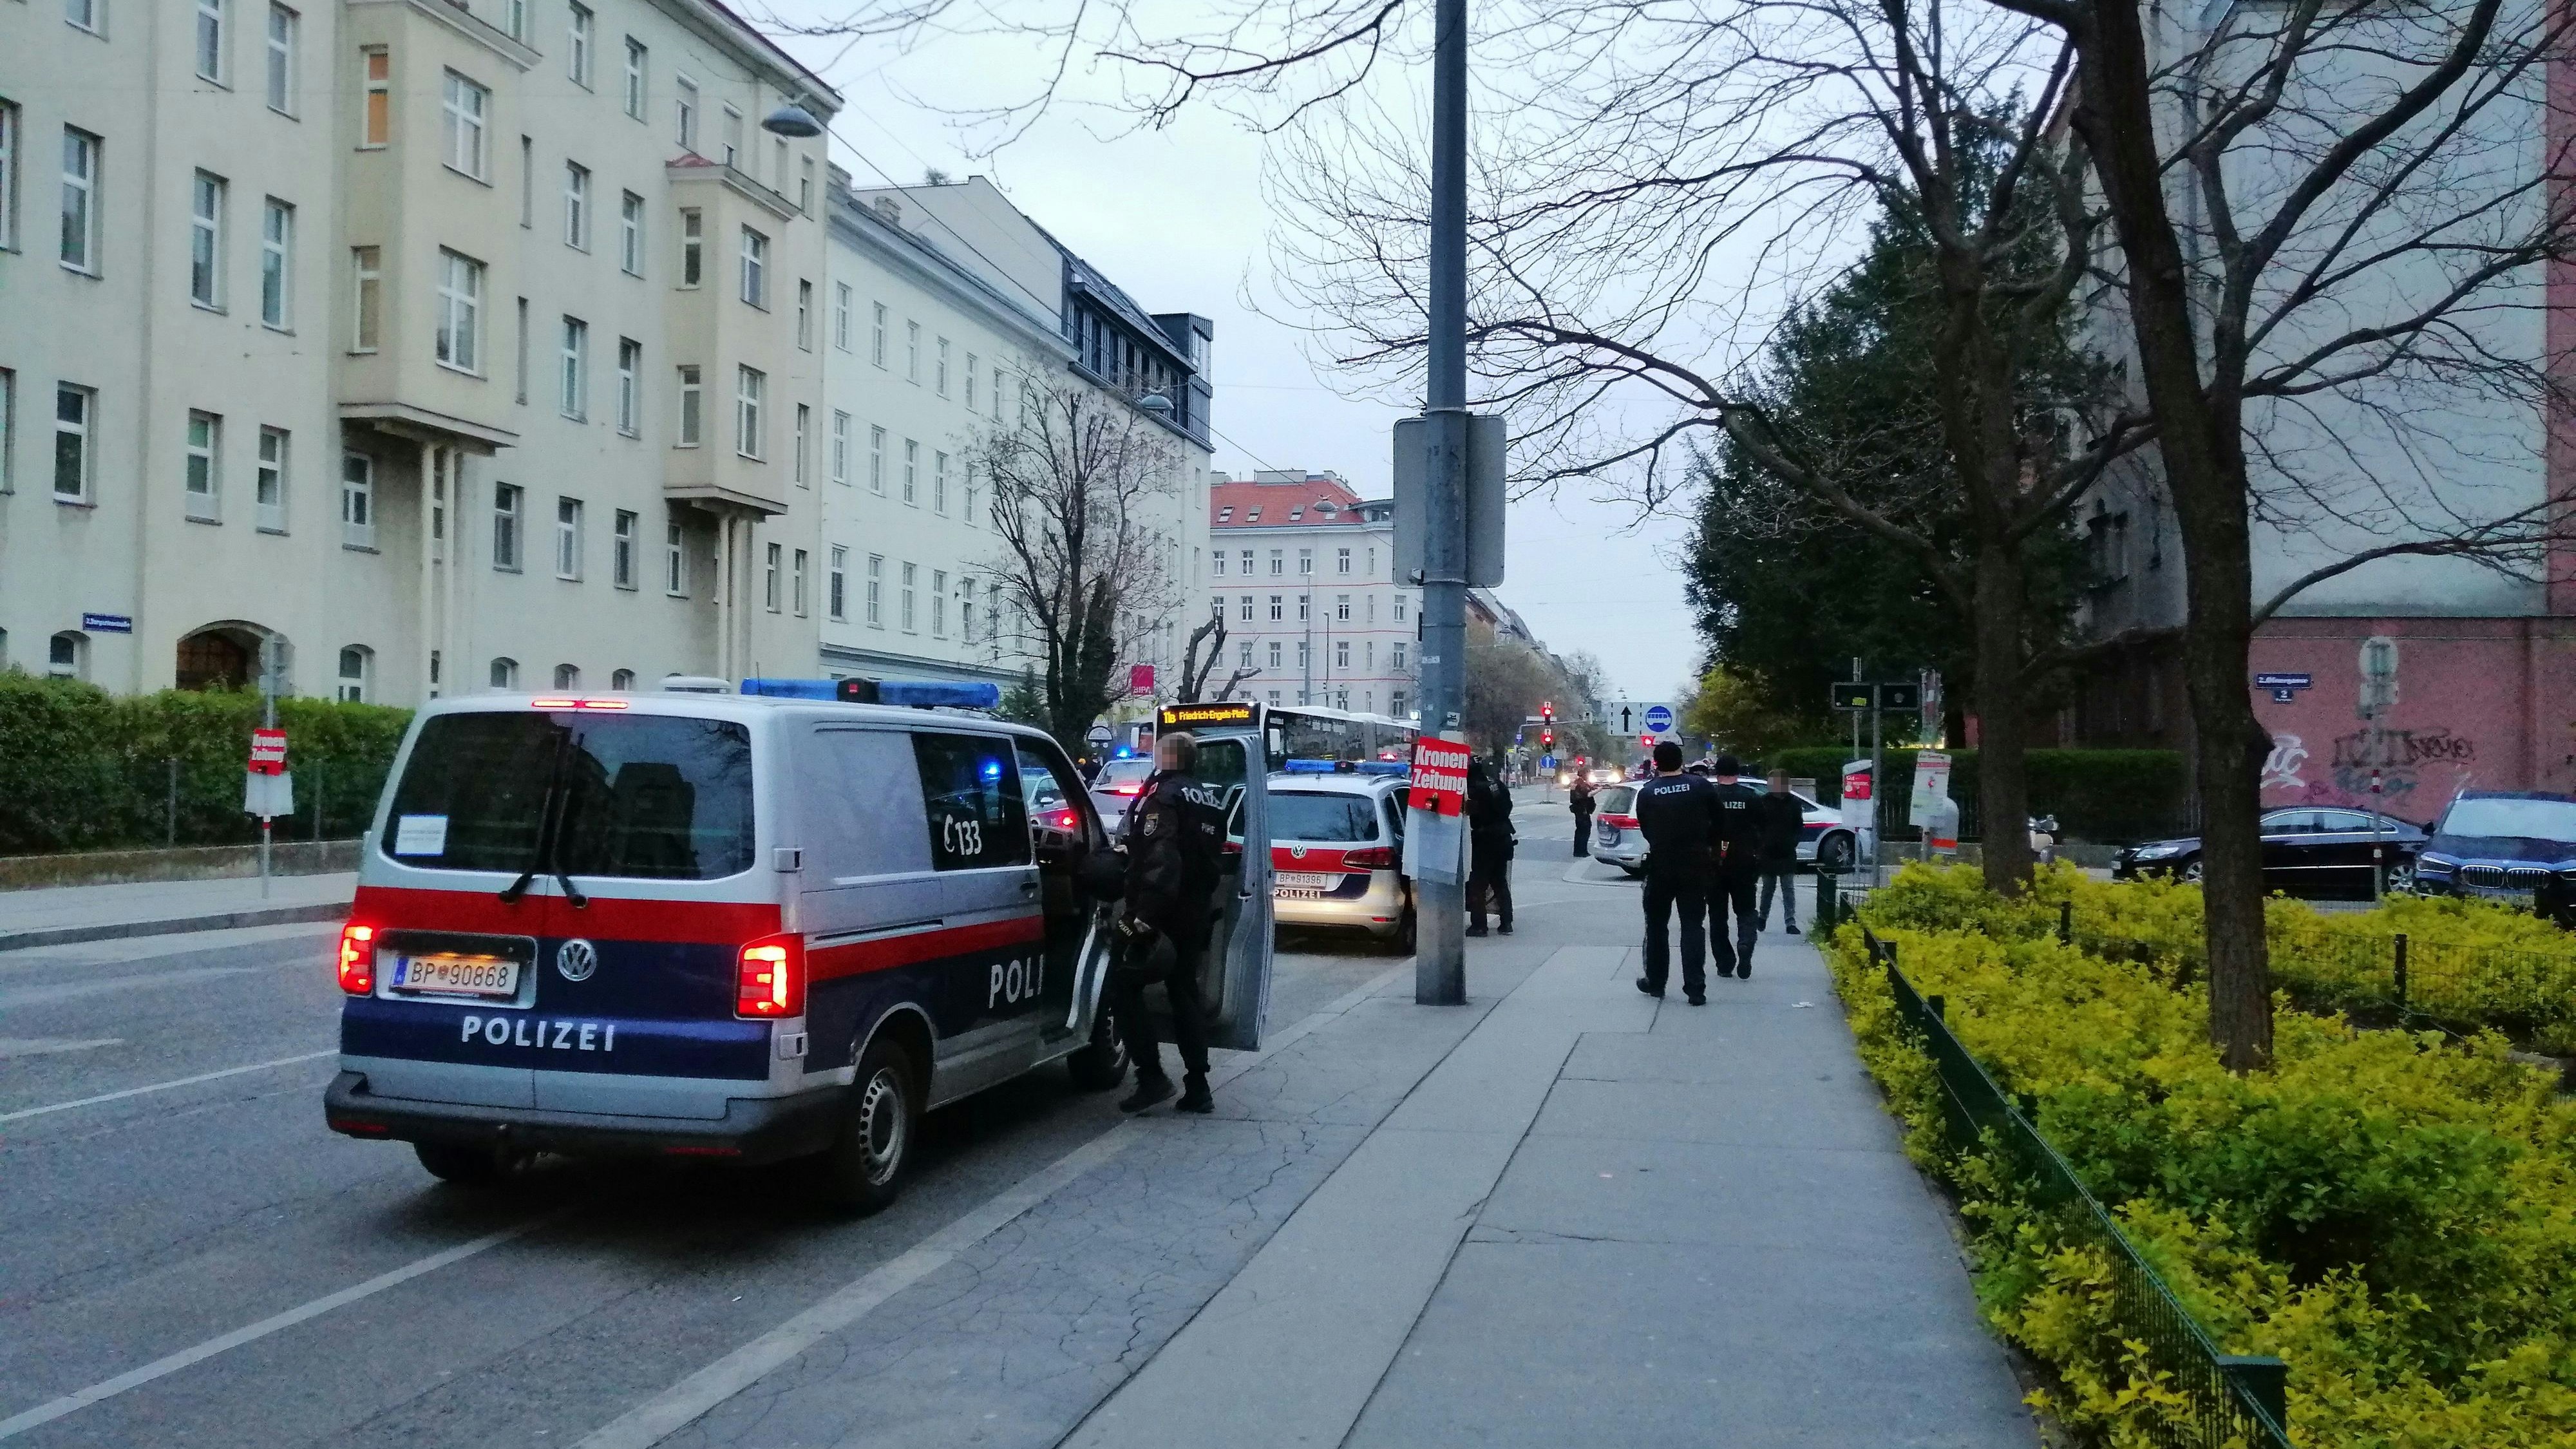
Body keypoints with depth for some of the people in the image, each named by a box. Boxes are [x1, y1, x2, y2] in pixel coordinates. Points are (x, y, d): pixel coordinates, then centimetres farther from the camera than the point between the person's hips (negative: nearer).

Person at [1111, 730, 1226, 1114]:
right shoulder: (1211, 803, 15)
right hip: (1196, 916, 8)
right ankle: (1198, 1089, 13)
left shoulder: (1163, 795, -12)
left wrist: (1142, 919, -27)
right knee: (1185, 994, 14)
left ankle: (1151, 1076, -5)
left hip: (1161, 913, -8)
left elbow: (1161, 862, -24)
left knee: (1127, 988, 0)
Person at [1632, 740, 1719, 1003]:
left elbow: (1646, 830, 4)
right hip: (1695, 866, 0)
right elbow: (1717, 823, -2)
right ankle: (1695, 989, -3)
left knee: (1656, 926, 16)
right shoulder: (1701, 787, -5)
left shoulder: (1646, 793, -4)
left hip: (1660, 867, 0)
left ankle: (1655, 982, 23)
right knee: (1693, 926, 3)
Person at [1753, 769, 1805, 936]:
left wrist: (1793, 841, -4)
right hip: (1768, 853, 0)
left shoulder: (1794, 803, 4)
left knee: (1788, 888, -2)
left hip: (1787, 854, 1)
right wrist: (1761, 842, -6)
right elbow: (1755, 826, 3)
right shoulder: (1763, 802, -2)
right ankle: (1763, 916, 27)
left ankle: (1791, 922, -4)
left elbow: (1800, 827, 10)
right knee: (1768, 888, 10)